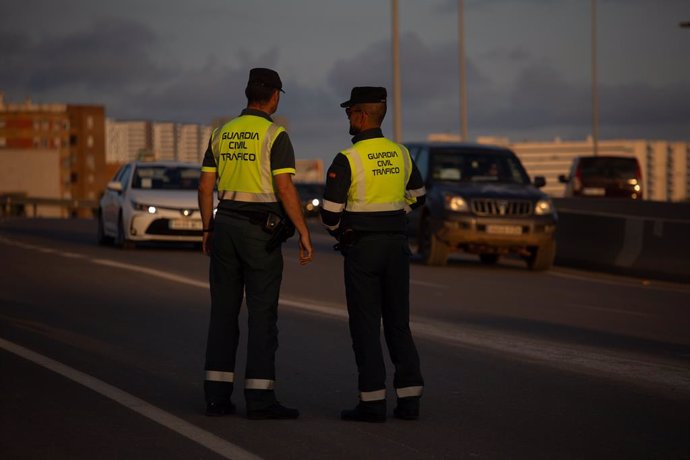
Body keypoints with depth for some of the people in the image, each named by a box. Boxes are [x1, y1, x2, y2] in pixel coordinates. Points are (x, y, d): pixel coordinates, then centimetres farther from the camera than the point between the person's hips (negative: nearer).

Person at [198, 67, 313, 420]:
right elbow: (285, 190, -16)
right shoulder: (275, 136, -9)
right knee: (262, 313, -3)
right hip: (260, 229, -6)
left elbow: (206, 186, 9)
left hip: (225, 223, 6)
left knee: (224, 310, 9)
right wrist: (304, 234, -13)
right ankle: (259, 399, -5)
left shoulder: (222, 134, 9)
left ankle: (217, 395, 7)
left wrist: (208, 229, 18)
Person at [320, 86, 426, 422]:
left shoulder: (347, 159, -14)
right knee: (398, 322, 11)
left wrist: (338, 231, 8)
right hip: (397, 243, 5)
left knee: (365, 325, 0)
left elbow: (330, 212, -13)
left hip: (362, 247, -5)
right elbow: (417, 196, 19)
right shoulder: (400, 154, 5)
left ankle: (372, 401, -3)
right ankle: (409, 397, 8)